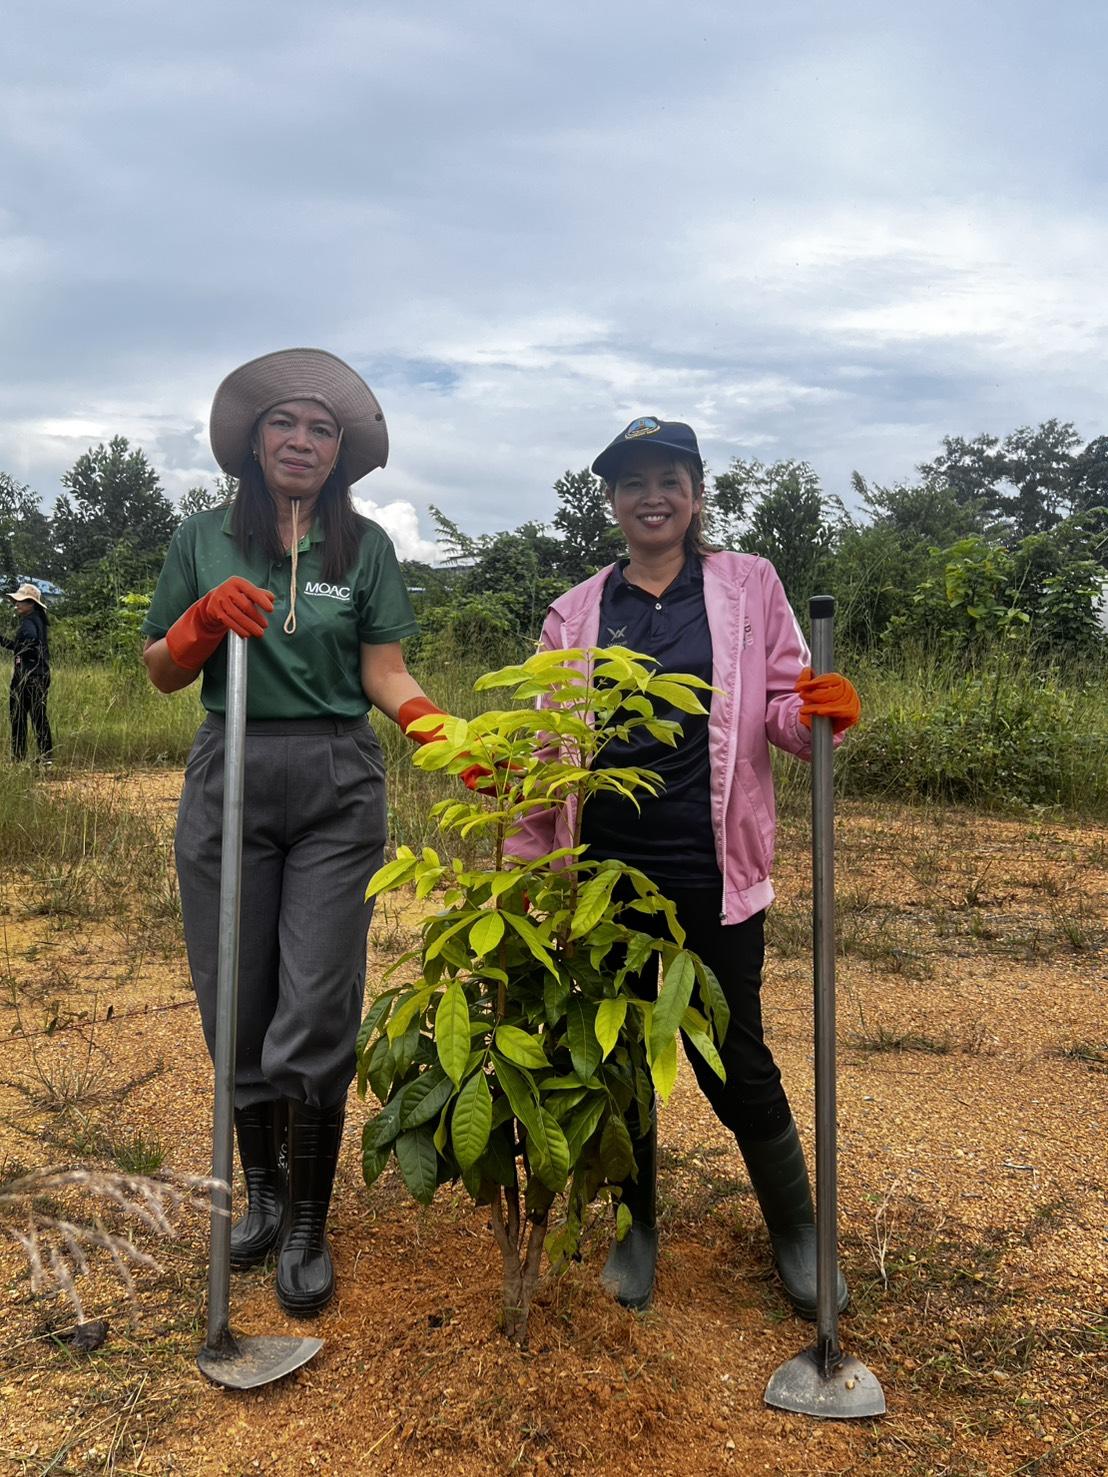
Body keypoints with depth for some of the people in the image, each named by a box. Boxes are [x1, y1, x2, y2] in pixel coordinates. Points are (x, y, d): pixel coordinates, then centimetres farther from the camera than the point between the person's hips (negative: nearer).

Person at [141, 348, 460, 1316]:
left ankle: (307, 1228, 15)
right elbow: (163, 674, 9)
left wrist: (438, 727, -19)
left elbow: (384, 671, 0)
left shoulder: (365, 546, 6)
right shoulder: (204, 539, 9)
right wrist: (207, 618, -10)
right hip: (228, 778, 2)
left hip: (337, 788, -1)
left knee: (318, 1015, -3)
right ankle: (262, 1189, 31)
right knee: (237, 1006, 8)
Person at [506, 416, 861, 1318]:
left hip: (713, 872, -2)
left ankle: (797, 1229, 31)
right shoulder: (577, 614, 8)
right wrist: (527, 868, 6)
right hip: (606, 872, 2)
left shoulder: (748, 585, 4)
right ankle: (638, 1226, 36)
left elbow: (782, 708, 3)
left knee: (734, 1059, 5)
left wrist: (824, 711, -20)